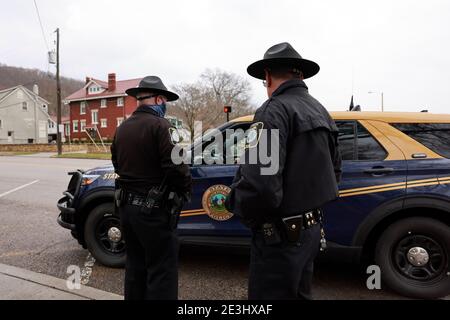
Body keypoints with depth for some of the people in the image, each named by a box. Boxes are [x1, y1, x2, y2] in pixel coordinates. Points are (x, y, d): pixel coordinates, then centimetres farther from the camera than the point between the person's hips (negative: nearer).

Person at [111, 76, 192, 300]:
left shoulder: (122, 128, 10)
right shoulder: (159, 125, -14)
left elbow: (117, 164, 17)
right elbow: (176, 166, -21)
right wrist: (185, 189, -5)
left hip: (126, 206, 8)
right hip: (153, 208, -8)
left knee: (135, 266, 21)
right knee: (162, 272, 1)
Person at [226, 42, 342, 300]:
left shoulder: (274, 110, -19)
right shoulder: (321, 111, 11)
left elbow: (259, 185, -31)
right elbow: (334, 170, 18)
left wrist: (233, 201, -11)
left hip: (282, 236, -9)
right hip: (312, 228, 9)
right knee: (299, 295, 25)